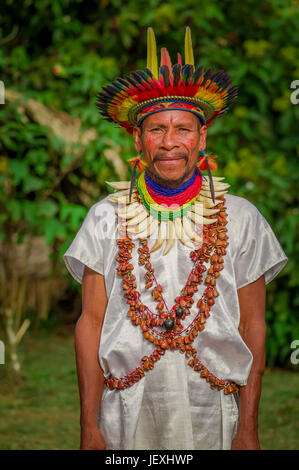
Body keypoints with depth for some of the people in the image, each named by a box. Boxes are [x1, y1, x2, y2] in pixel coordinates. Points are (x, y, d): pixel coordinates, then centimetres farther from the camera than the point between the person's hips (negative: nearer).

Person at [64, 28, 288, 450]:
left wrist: (248, 430, -1)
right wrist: (89, 427, -1)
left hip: (211, 415, 0)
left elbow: (252, 326, 3)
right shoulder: (106, 218, 2)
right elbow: (91, 322, 3)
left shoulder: (241, 220, 1)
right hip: (126, 413, 0)